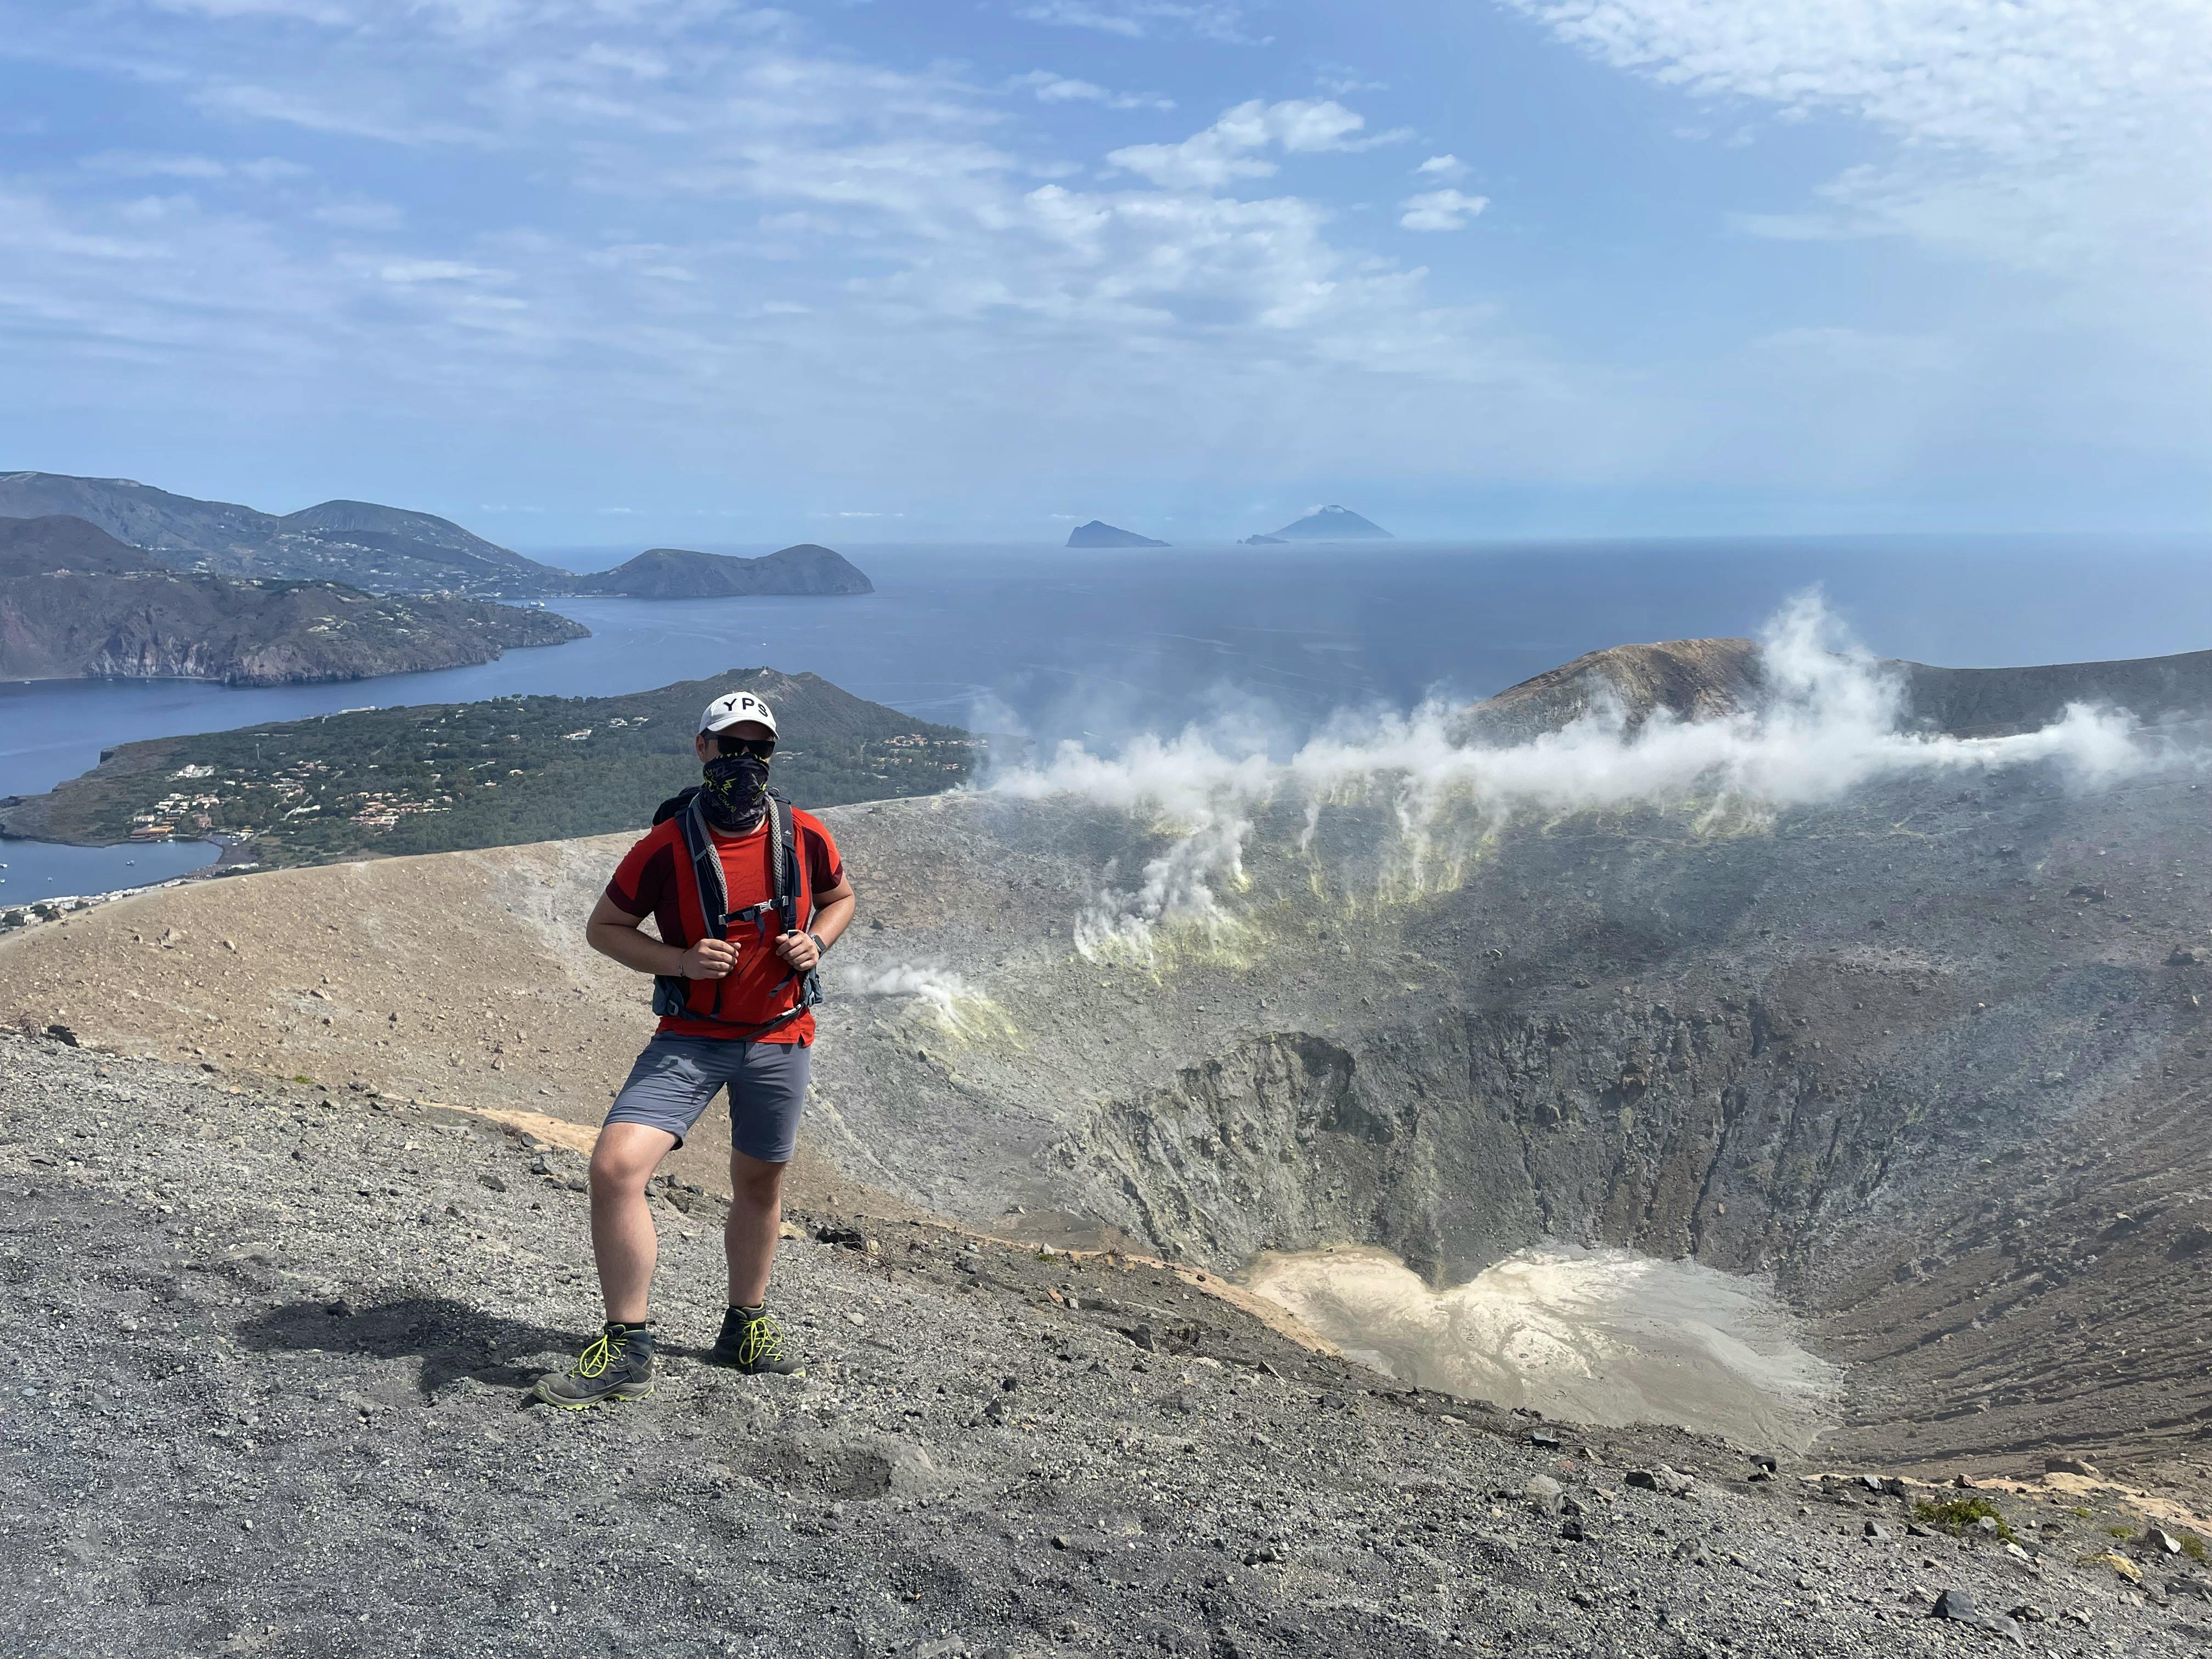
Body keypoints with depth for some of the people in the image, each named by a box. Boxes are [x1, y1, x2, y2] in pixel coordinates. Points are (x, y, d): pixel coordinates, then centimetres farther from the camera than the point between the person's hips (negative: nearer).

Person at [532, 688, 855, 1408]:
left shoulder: (805, 837, -5)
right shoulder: (665, 845, -12)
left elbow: (840, 898, 14)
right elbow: (604, 928, -2)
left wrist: (815, 942, -8)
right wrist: (678, 961, -19)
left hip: (779, 1039, 2)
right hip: (690, 1039, -2)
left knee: (760, 1184, 16)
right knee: (614, 1166, -18)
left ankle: (746, 1326, 38)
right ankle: (627, 1350, -4)